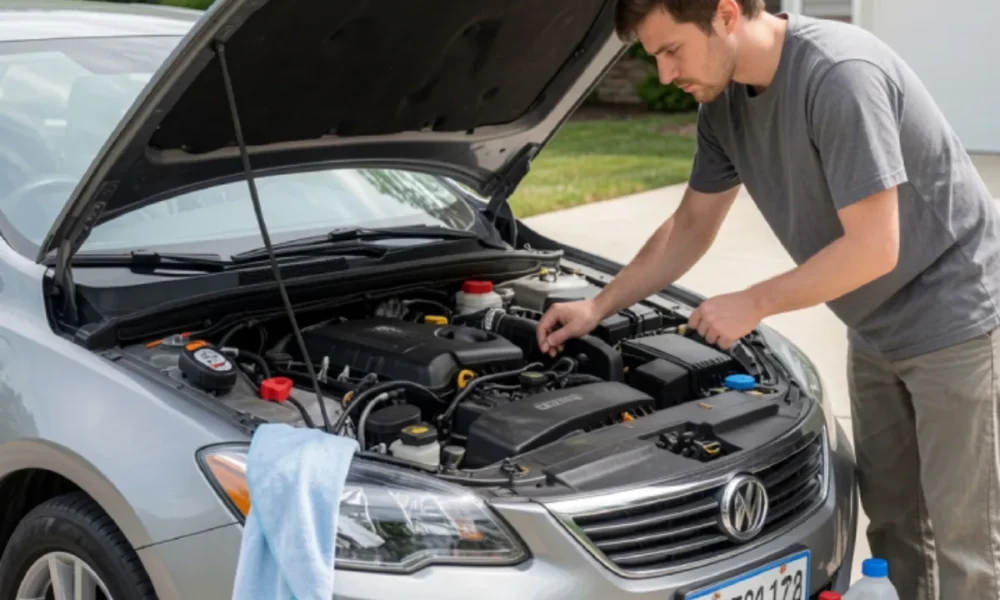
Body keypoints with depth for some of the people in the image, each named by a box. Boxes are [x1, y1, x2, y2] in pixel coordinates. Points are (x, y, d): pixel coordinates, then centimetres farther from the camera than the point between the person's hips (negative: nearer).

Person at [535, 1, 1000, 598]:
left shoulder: (840, 75, -28)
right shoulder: (725, 102, -1)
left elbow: (873, 248, -27)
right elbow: (692, 226, 12)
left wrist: (752, 305, -17)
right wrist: (598, 308, 8)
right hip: (877, 331, 8)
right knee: (892, 519, 15)